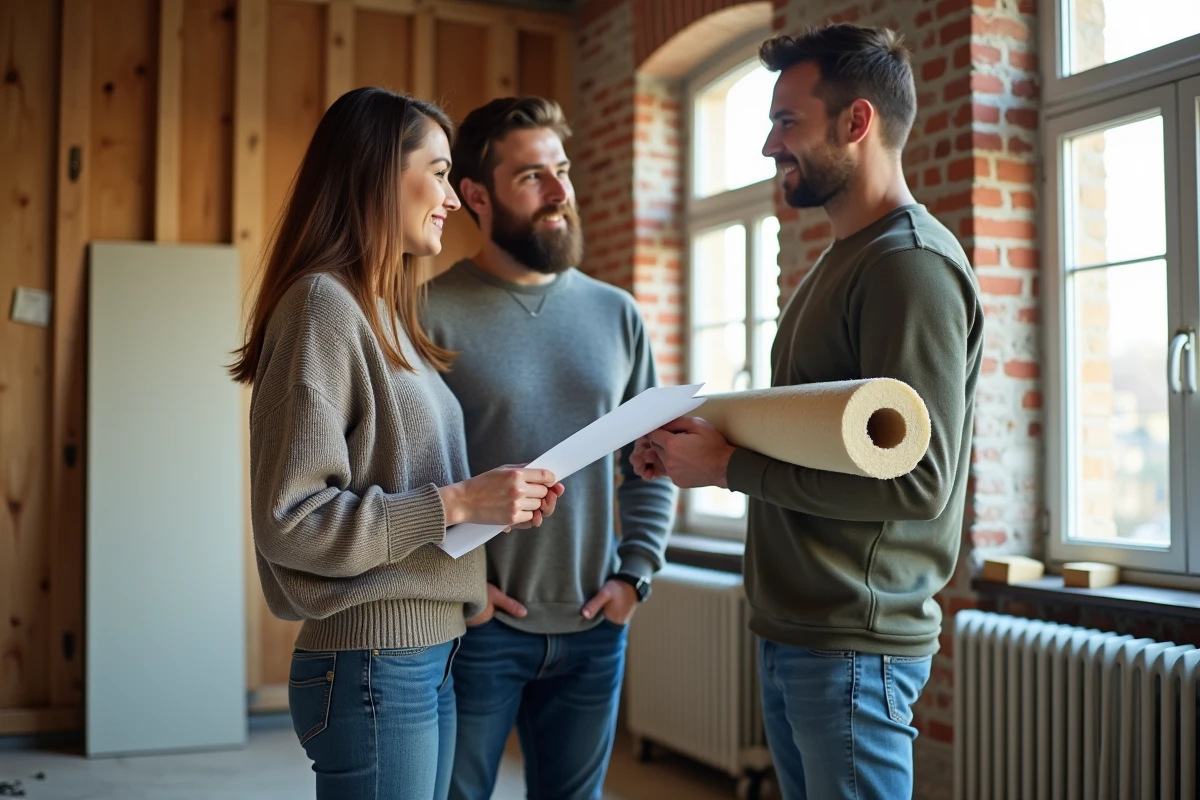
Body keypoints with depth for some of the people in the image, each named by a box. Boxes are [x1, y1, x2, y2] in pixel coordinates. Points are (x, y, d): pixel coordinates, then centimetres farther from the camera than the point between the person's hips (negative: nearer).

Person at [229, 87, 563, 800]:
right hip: (372, 662, -8)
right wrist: (455, 503, -18)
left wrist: (498, 502, 1)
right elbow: (290, 519, -18)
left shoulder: (387, 311, 13)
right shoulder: (323, 303, -13)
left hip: (432, 655, 9)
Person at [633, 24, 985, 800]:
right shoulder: (840, 262, 15)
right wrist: (697, 446, 2)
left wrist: (730, 465, -17)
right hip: (793, 633, 9)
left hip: (854, 647, -9)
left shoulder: (913, 263, -16)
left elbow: (916, 481, -23)